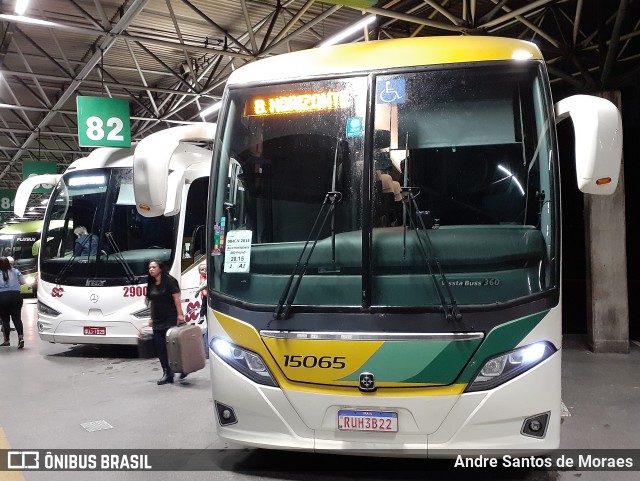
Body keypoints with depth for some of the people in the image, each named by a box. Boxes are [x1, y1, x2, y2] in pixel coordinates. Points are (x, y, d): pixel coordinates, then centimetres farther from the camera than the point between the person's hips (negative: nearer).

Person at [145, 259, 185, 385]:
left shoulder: (169, 281, -8)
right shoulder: (151, 285, 12)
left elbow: (176, 298, -13)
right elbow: (152, 303, 18)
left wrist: (180, 314, -19)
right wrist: (152, 318, 17)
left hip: (171, 320, -7)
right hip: (158, 322, 7)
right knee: (160, 348, 4)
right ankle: (167, 374, 10)